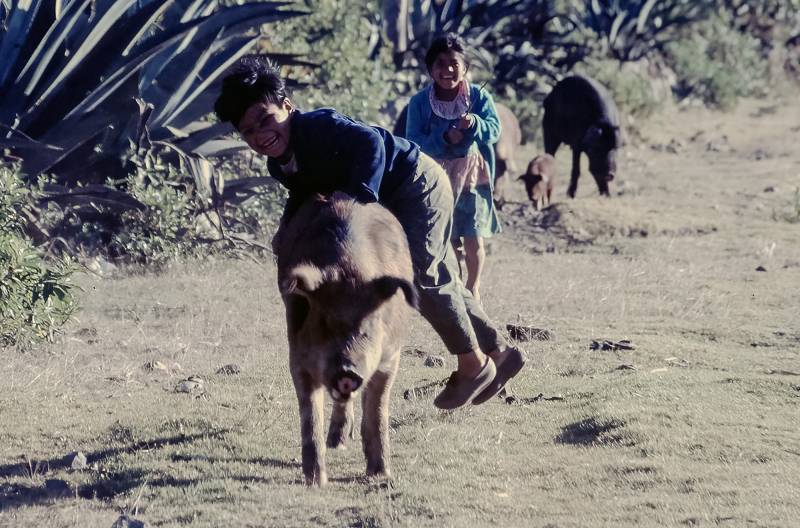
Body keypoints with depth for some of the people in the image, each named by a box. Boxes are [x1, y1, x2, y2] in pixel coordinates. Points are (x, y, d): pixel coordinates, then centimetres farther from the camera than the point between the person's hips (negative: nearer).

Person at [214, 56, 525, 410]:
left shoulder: (318, 126, -30)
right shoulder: (279, 165, -2)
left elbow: (369, 141, -42)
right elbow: (303, 195, 14)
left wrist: (360, 198, -47)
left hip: (419, 184, -9)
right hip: (393, 202, 9)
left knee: (422, 277, -12)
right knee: (439, 278, 15)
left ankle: (473, 364, 4)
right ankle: (498, 351, 28)